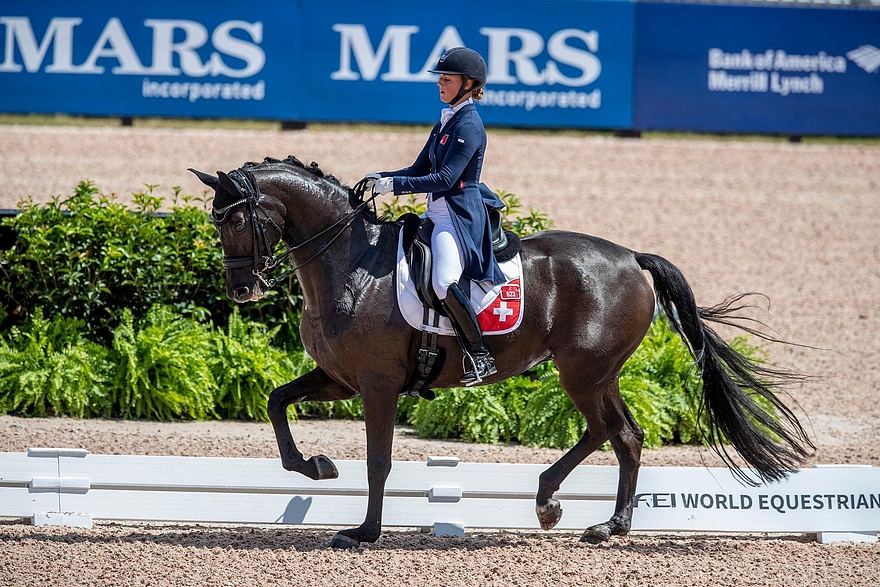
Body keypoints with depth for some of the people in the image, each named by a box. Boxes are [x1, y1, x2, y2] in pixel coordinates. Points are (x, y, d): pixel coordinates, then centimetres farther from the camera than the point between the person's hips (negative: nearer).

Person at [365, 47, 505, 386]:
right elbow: (420, 170, 21)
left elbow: (444, 179, -21)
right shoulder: (446, 121, 17)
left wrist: (395, 184, -20)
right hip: (439, 215, 11)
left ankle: (481, 357, -22)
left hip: (459, 216, -11)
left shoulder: (469, 125, -13)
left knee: (444, 283, -31)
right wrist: (382, 178, 5)